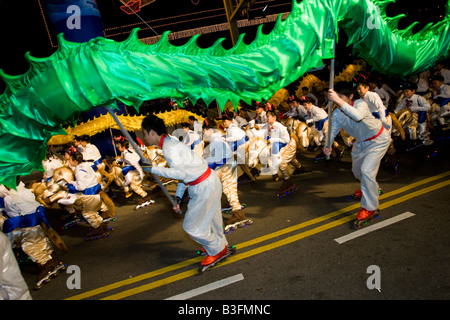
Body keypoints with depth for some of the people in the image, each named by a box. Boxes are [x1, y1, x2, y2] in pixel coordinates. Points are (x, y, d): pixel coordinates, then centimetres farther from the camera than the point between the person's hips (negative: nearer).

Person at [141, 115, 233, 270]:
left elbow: (180, 173, -27)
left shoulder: (169, 147, -20)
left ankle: (218, 250, 25)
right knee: (209, 218, 27)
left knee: (192, 225, 6)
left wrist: (153, 169, -20)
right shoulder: (171, 142, 12)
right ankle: (221, 245, 48)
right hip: (210, 181, 10)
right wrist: (178, 197, 14)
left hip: (204, 187, -10)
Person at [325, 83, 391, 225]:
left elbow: (358, 116, -56)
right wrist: (328, 145, -39)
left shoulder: (360, 103, -33)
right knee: (357, 170, 20)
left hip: (378, 140, -7)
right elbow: (333, 129, -19)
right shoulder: (337, 113, -17)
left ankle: (369, 207, -6)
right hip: (361, 141, 7)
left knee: (366, 170, -22)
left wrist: (339, 101, -64)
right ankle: (370, 188, 54)